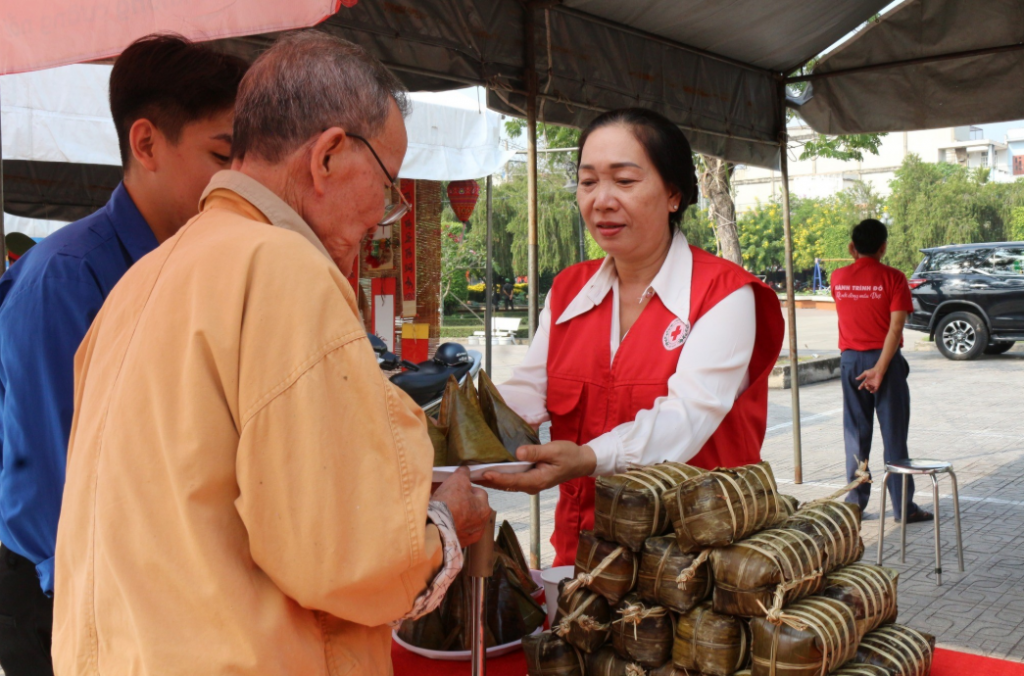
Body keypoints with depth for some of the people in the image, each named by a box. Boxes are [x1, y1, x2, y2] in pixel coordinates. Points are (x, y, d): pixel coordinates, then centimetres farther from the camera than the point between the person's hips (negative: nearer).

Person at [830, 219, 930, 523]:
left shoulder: (838, 278, 1)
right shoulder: (892, 278, -8)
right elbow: (896, 328, -16)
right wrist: (880, 370, -16)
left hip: (850, 361, 3)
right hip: (884, 359, -3)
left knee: (856, 433, 10)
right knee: (894, 435, 3)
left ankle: (855, 502, 11)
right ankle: (903, 507, 7)